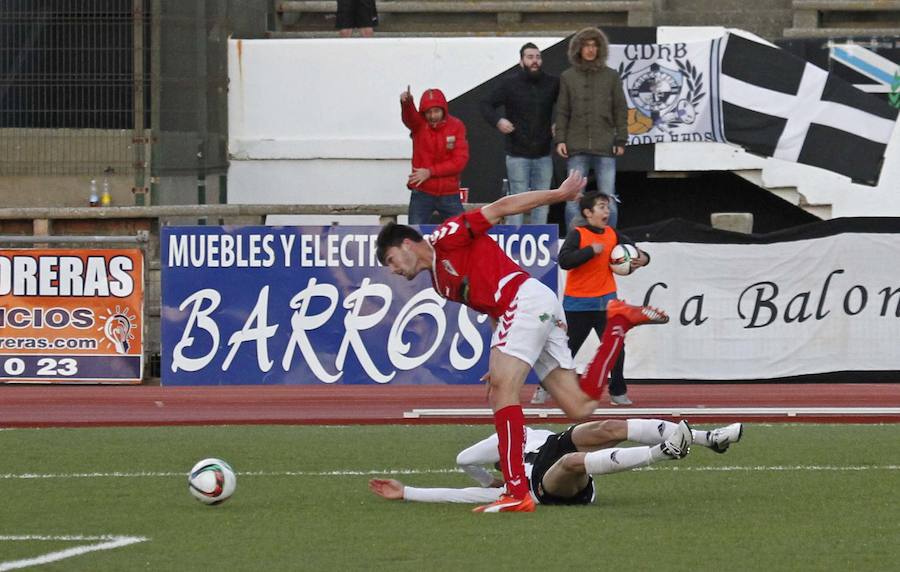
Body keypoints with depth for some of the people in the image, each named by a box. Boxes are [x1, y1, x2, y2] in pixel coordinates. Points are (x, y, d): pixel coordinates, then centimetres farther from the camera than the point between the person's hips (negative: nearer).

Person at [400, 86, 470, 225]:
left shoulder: (456, 126, -2)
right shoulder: (419, 124, -3)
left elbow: (460, 161, -7)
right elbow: (409, 117, -28)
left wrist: (430, 172, -14)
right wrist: (406, 103, -52)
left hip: (449, 194, 1)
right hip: (422, 194, -1)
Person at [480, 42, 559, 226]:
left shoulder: (552, 83, 2)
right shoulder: (511, 84, -2)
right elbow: (486, 105, 3)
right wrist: (498, 121, -15)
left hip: (543, 155, 3)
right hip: (517, 154, -3)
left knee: (542, 203, 6)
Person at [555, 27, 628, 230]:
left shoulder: (611, 76, 8)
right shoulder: (568, 77, 9)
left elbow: (620, 110, 8)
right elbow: (562, 112, 9)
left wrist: (621, 140, 2)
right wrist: (560, 139, -1)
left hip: (605, 147, -1)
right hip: (577, 148, 1)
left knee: (608, 200, -3)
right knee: (573, 200, -1)